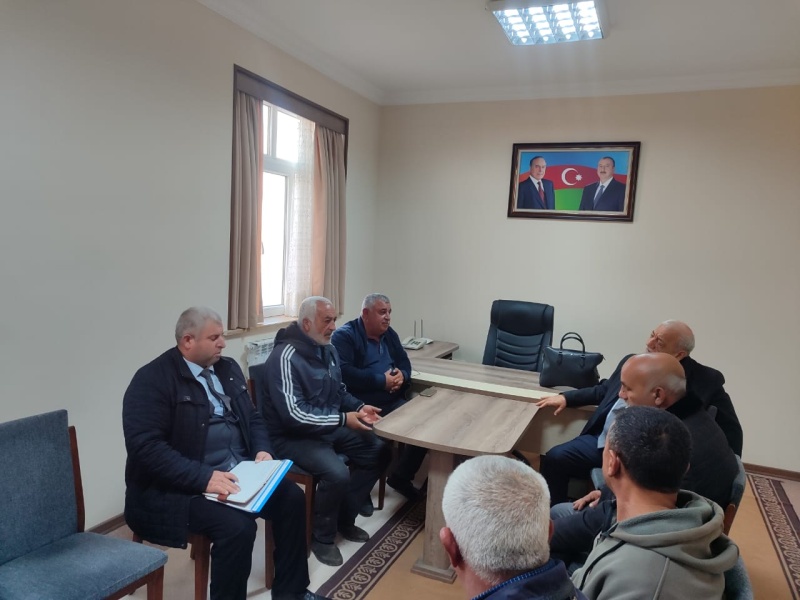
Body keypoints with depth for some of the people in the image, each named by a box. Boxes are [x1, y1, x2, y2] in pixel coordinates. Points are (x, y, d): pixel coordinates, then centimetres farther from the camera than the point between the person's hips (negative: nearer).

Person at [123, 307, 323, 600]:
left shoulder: (227, 368, 10)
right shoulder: (152, 380, -14)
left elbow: (252, 417, 16)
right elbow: (146, 447, -22)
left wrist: (262, 450, -5)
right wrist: (204, 477, -29)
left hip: (237, 473, 8)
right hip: (178, 488, -7)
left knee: (291, 497, -6)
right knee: (238, 525, -28)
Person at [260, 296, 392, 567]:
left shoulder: (328, 350, 5)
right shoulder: (285, 357, -23)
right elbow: (294, 415, -28)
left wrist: (360, 407, -4)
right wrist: (344, 419, -28)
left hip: (330, 426, 9)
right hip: (293, 435, -9)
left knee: (379, 451, 3)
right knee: (337, 473, -31)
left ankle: (345, 518, 17)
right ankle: (322, 537, -1)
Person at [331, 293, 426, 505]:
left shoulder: (389, 334, 17)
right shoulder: (344, 336, -8)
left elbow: (404, 362, 20)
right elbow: (344, 372, -21)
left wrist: (402, 375, -5)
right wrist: (381, 381, -20)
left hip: (392, 402, 8)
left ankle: (400, 477, 17)